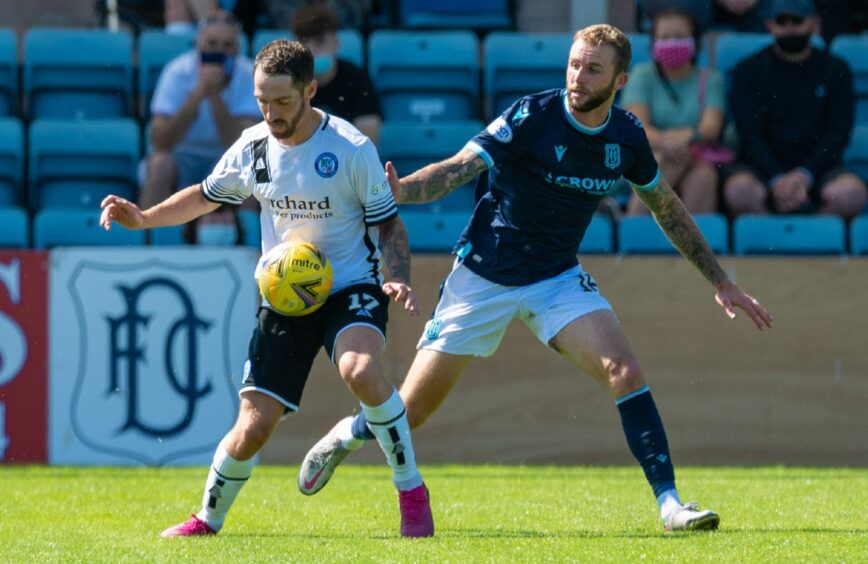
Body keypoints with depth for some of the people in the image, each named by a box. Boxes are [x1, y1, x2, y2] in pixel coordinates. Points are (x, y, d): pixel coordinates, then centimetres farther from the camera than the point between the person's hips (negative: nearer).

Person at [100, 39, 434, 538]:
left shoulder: (353, 149, -13)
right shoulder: (252, 149, -2)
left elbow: (389, 222, -4)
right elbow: (206, 196, 17)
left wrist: (400, 278, -22)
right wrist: (143, 218, 3)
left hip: (352, 289, -3)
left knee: (361, 370, -36)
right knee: (252, 427, -4)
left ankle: (413, 494, -18)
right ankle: (208, 520, 24)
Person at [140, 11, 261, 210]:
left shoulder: (249, 76, -13)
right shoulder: (178, 72, -15)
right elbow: (160, 142, -26)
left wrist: (215, 95, -33)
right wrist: (199, 92, -34)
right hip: (180, 156, -1)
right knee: (160, 165, -32)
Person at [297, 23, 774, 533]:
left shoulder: (627, 137, -5)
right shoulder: (532, 117, -20)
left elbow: (668, 209, 12)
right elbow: (458, 169, -28)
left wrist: (721, 282, 14)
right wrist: (396, 191, -48)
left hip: (558, 278, 3)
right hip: (485, 275, -3)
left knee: (625, 372, -20)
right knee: (409, 412, 1)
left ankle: (670, 504, -16)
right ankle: (348, 435, 35)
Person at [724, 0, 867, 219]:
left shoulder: (835, 70, 9)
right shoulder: (749, 70, 7)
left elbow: (838, 132, 0)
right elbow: (749, 133, -3)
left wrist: (803, 176, -17)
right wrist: (777, 180, -20)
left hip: (815, 167, 1)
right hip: (763, 167, -1)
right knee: (739, 190, -34)